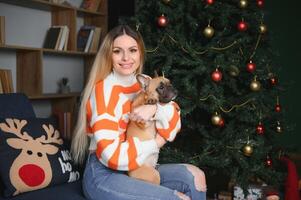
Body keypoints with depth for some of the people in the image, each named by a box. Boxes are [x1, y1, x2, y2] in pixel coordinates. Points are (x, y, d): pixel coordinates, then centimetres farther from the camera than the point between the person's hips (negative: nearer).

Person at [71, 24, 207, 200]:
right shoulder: (104, 89, -17)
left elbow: (174, 121, -2)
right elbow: (111, 155, -24)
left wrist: (155, 109, -22)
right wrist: (156, 143, -13)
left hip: (138, 170, 7)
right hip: (103, 175, -7)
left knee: (195, 176, 1)